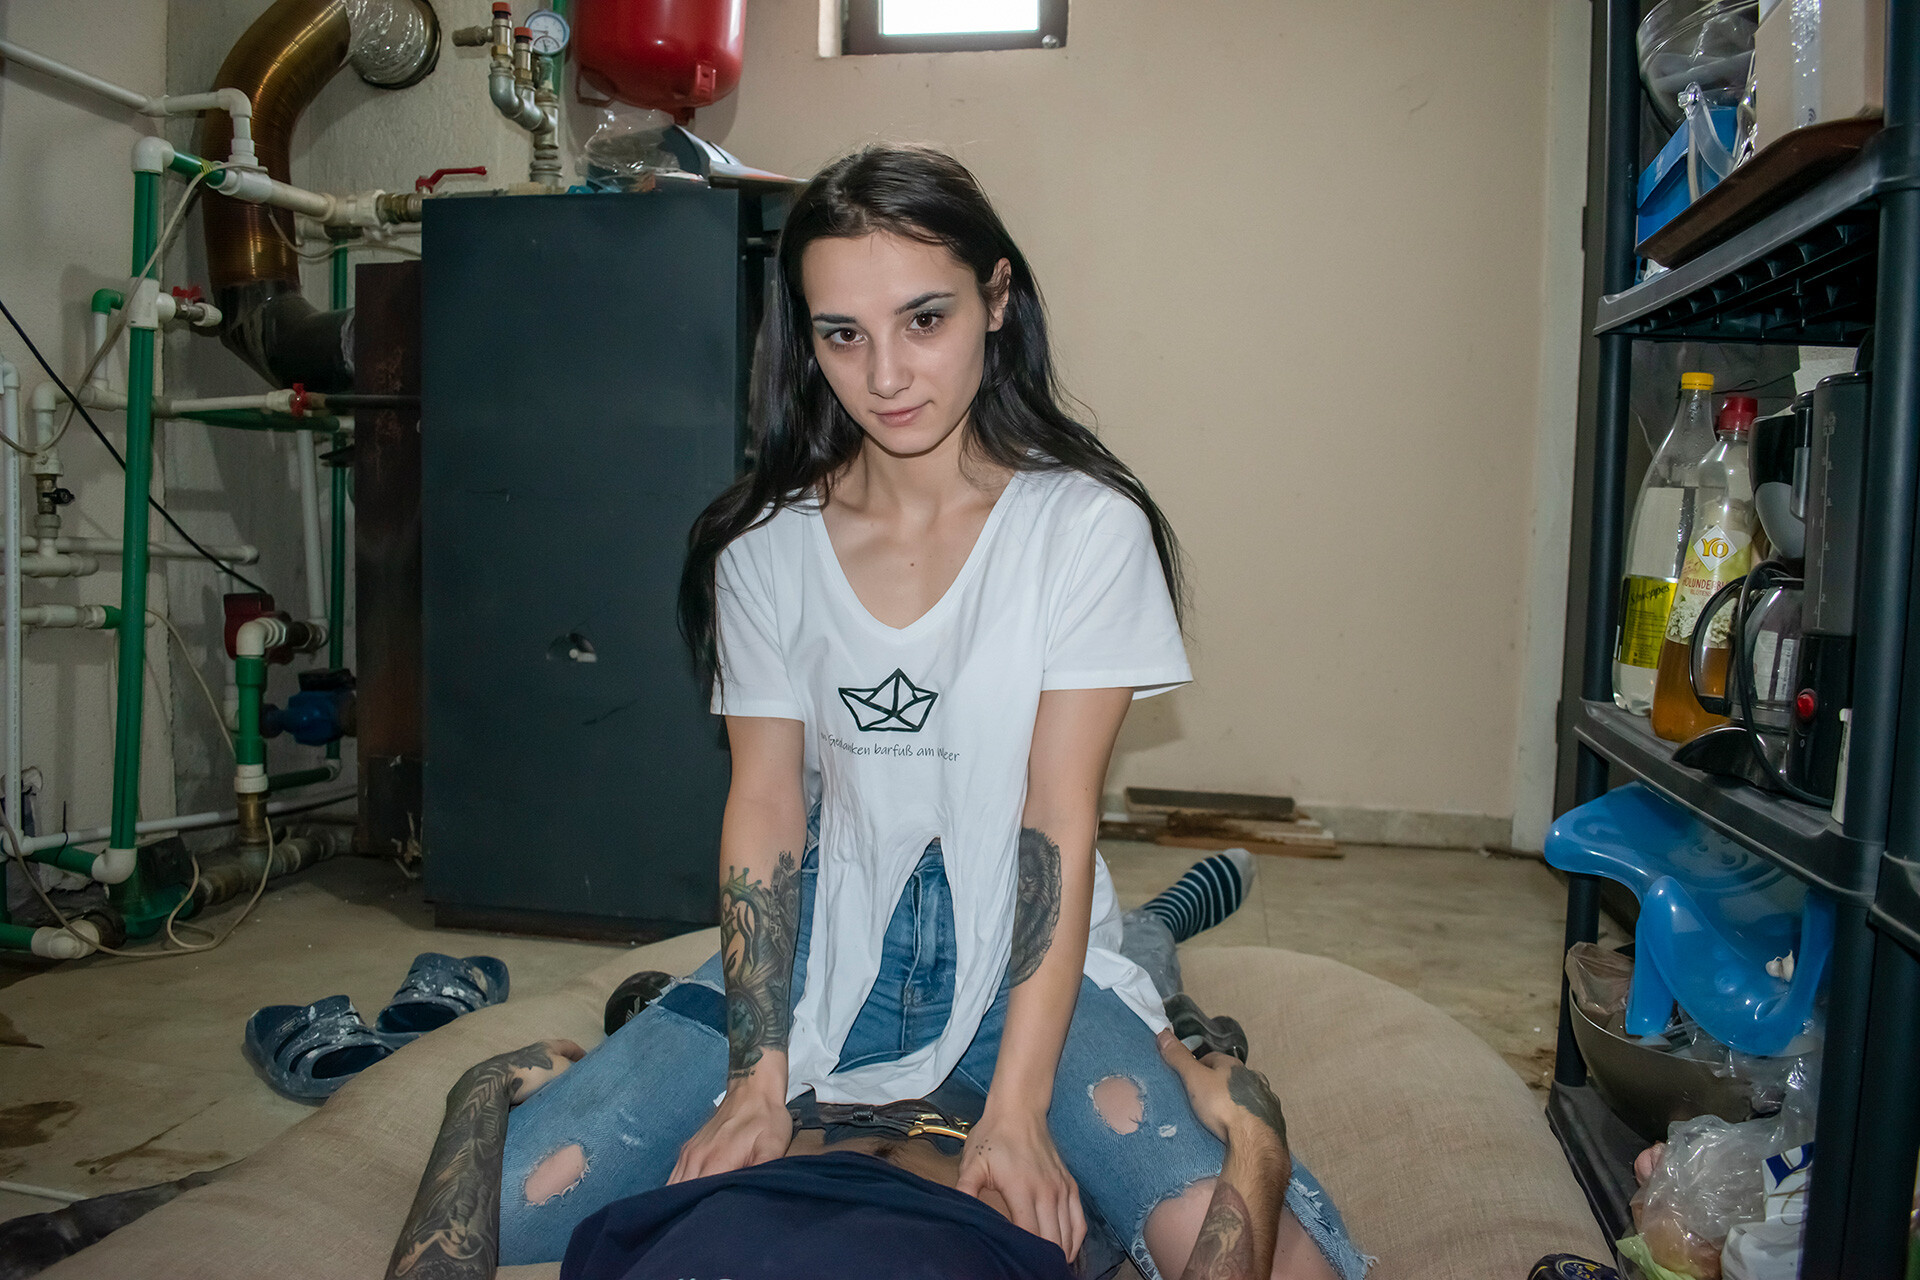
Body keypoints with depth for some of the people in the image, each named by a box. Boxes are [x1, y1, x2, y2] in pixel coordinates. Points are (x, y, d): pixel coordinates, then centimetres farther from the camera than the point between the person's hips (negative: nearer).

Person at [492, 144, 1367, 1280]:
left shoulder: (1085, 525, -10)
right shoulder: (763, 547, -1)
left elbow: (1059, 816, -14)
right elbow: (765, 804, -4)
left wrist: (1016, 1108, -20)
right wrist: (757, 1081, -13)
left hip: (1022, 952, -2)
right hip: (825, 945, 3)